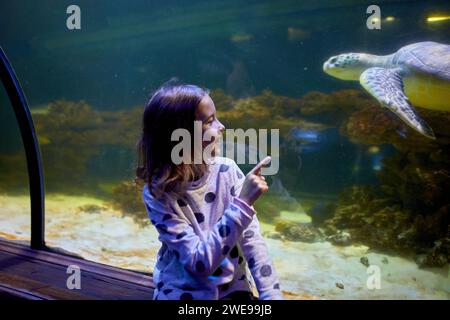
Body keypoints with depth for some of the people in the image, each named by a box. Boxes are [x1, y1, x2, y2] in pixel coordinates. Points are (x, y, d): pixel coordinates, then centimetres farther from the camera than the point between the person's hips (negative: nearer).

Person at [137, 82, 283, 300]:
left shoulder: (226, 170, -9)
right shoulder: (157, 194, -16)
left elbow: (251, 239, -8)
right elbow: (200, 262, -21)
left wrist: (272, 294, -15)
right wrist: (243, 203, -27)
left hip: (233, 288, 2)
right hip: (182, 292, -1)